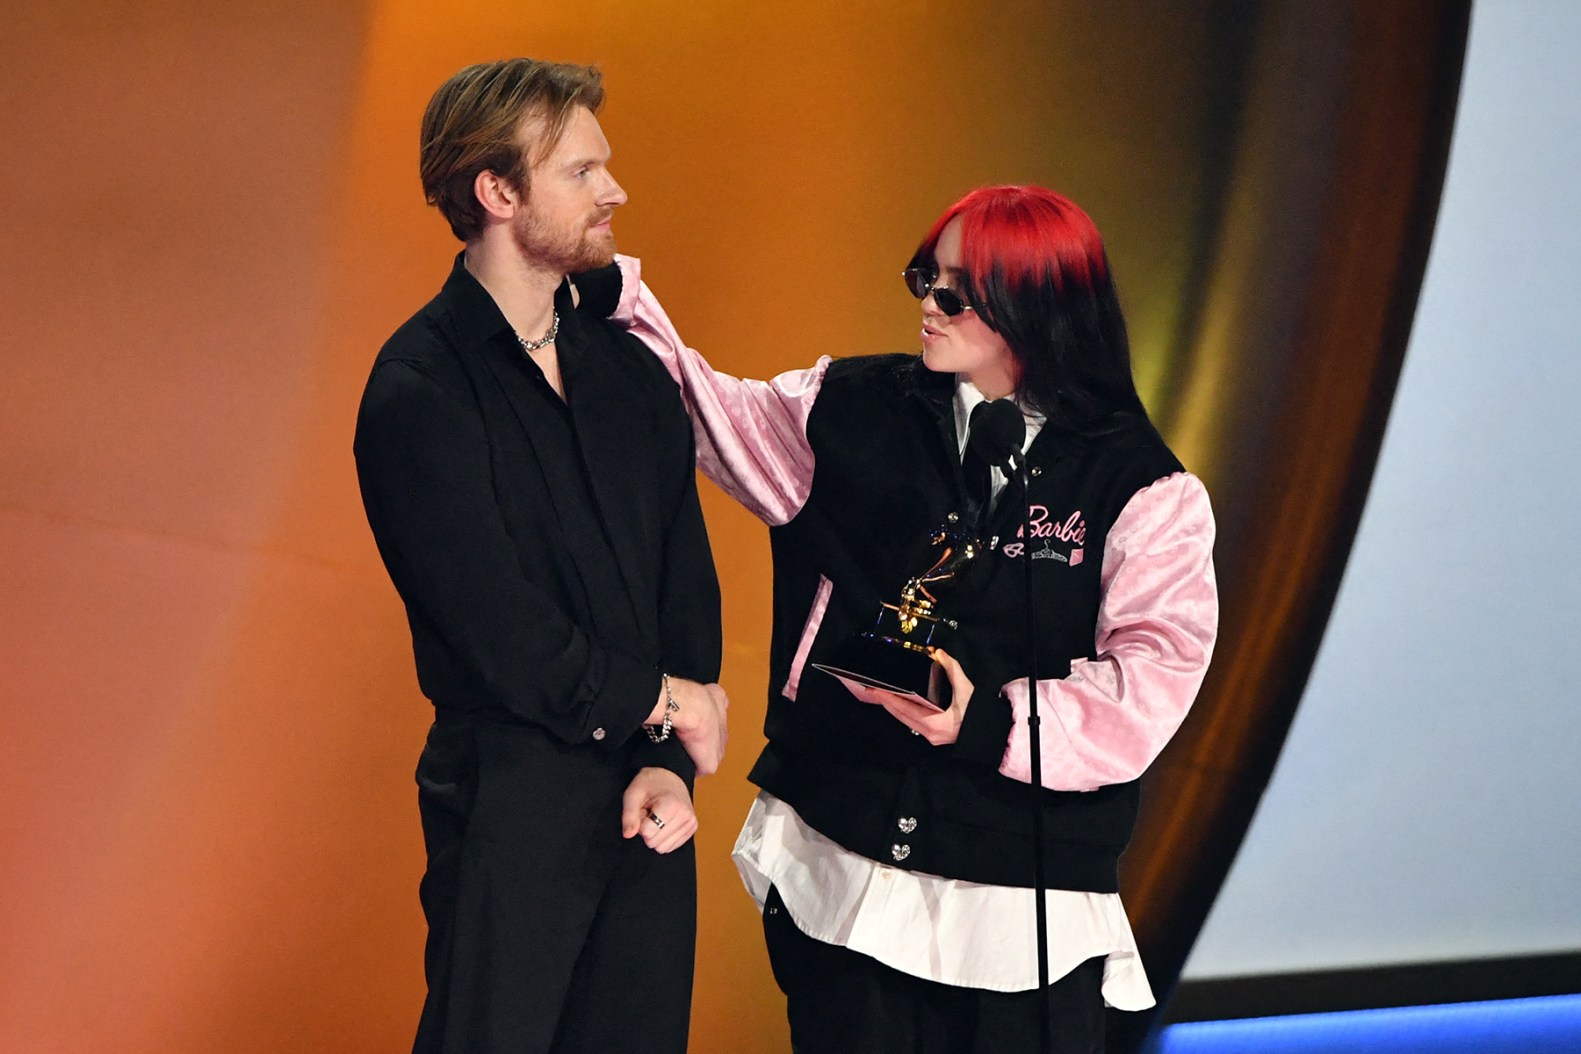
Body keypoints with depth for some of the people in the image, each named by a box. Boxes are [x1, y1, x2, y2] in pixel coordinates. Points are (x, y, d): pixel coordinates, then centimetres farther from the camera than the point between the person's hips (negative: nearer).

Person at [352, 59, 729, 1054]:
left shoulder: (632, 371, 9)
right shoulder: (420, 391, -13)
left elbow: (689, 587, 5)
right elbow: (508, 642, -17)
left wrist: (666, 766, -9)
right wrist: (666, 702, -4)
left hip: (645, 789, 6)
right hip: (510, 799, -6)